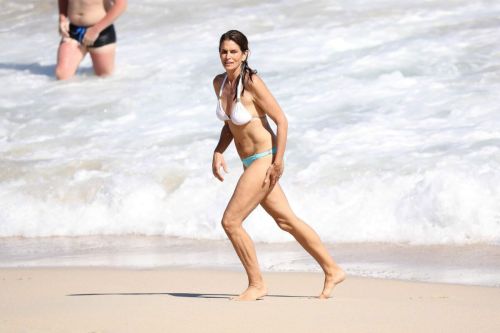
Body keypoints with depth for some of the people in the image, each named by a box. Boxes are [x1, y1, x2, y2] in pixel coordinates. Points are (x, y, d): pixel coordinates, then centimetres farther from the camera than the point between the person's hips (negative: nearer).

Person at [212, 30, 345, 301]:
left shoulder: (252, 83, -20)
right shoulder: (219, 83, 4)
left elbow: (281, 120, -17)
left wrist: (278, 162, -18)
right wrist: (217, 153, 6)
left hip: (265, 160, -9)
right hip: (251, 163, 9)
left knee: (230, 221, -10)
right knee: (286, 221, 15)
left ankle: (256, 285, 2)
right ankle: (332, 271, 26)